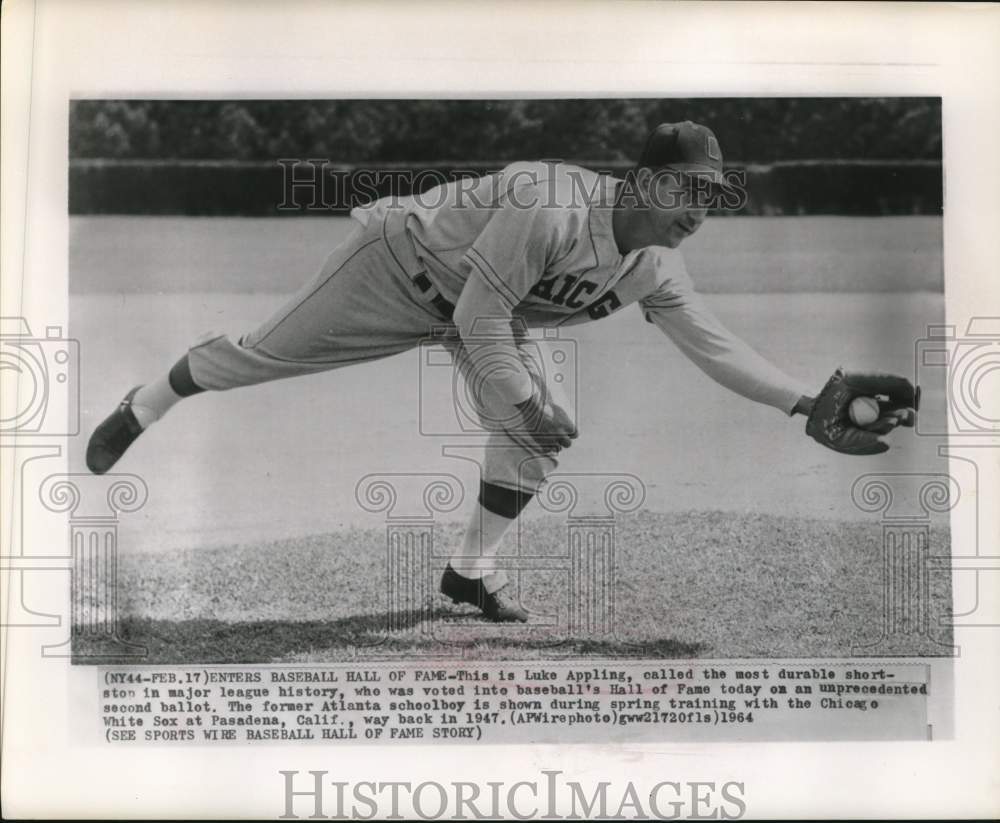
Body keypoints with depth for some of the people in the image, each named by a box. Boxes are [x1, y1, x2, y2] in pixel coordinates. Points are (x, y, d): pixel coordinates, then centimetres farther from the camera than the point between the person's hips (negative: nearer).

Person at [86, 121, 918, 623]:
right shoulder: (550, 210, -37)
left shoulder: (657, 267, -12)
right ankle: (140, 407, 28)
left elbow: (713, 342, -11)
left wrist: (808, 400, -19)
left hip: (482, 307, 7)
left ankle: (471, 570, 8)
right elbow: (480, 315, -31)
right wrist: (524, 401, -24)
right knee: (264, 353, 2)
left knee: (536, 429, -7)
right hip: (399, 261, -7)